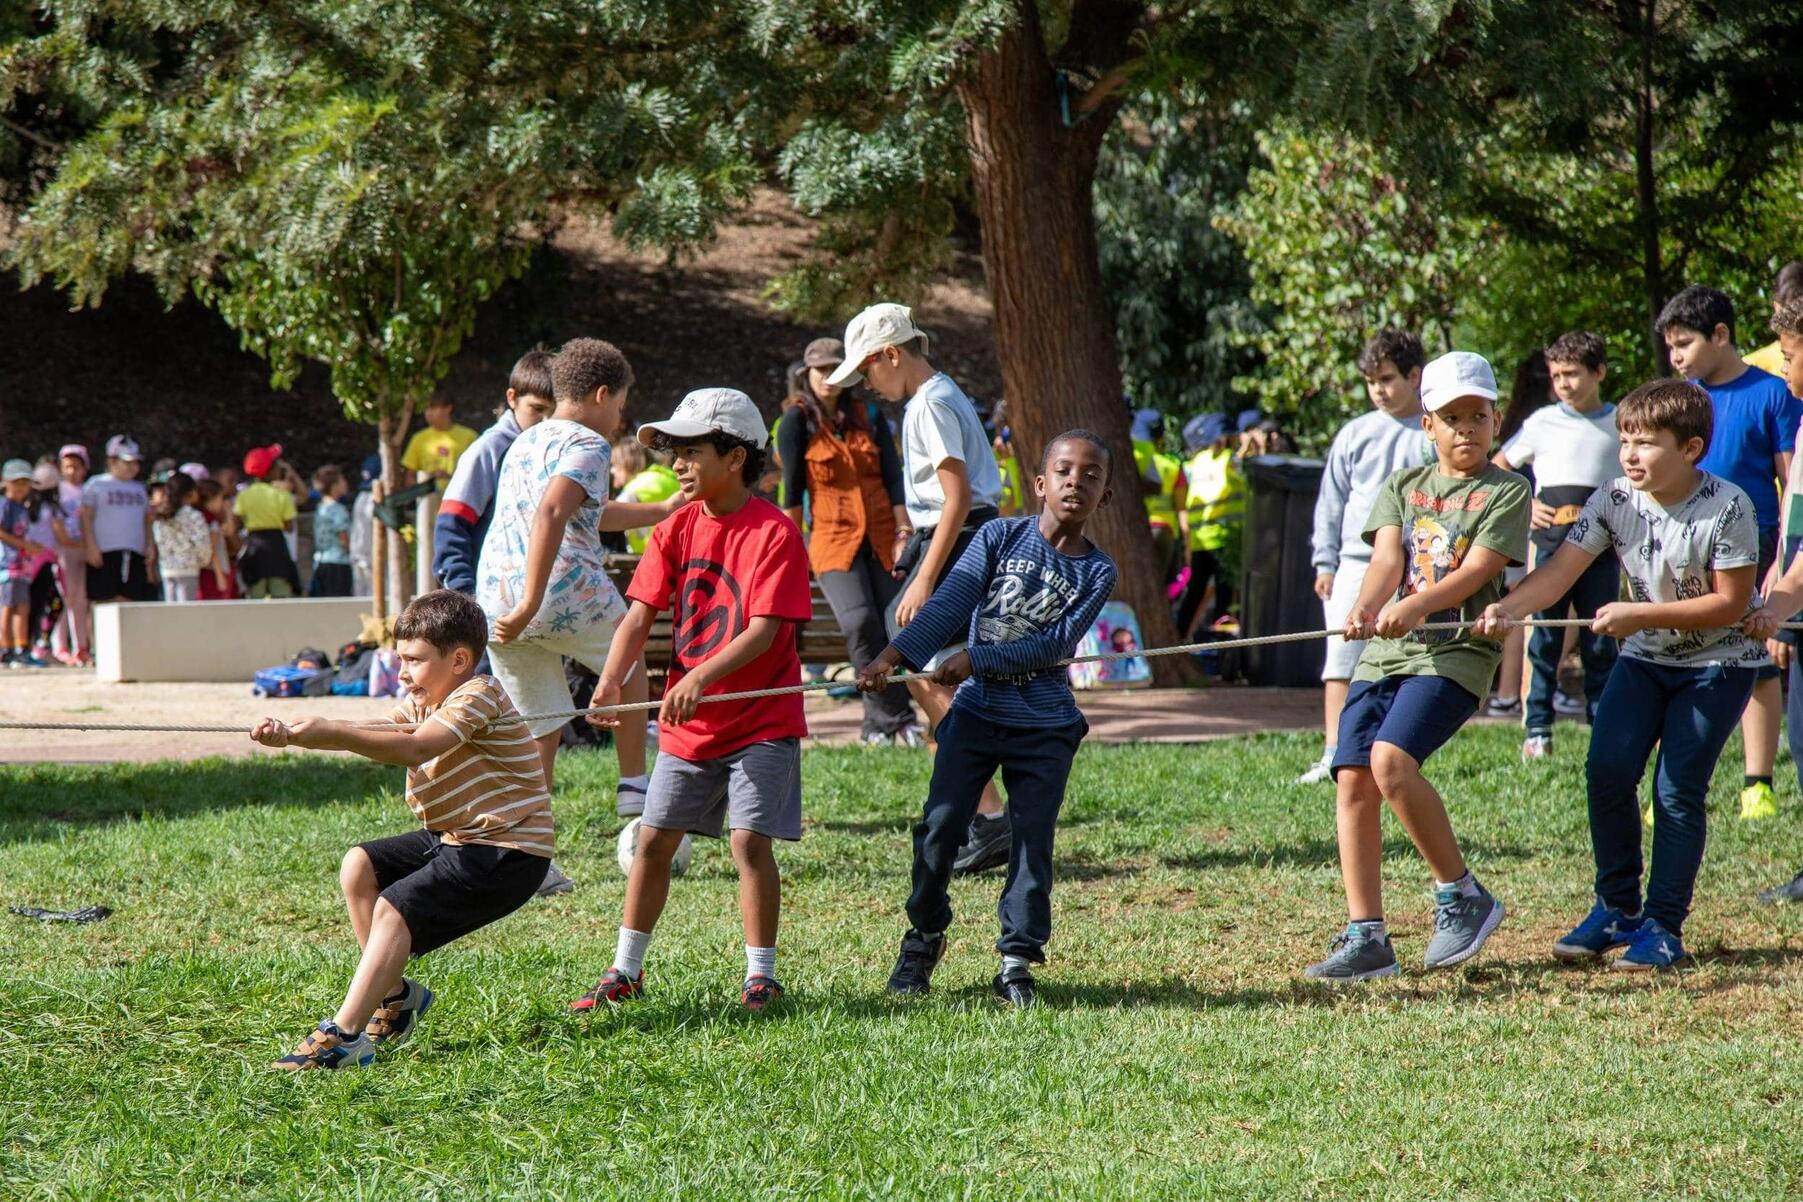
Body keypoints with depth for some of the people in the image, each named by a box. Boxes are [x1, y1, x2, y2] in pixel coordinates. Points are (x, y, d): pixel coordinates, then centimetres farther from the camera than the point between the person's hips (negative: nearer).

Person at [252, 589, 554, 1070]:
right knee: (359, 868, 5)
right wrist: (289, 736, -13)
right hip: (456, 839, 10)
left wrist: (332, 732, -36)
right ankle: (394, 995, 9)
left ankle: (344, 1035, -25)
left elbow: (415, 748, -32)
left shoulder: (478, 695, -17)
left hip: (507, 853, -10)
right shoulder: (424, 703, 13)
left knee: (394, 907, -20)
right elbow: (375, 735, 2)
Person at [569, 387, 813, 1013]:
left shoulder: (774, 532, -15)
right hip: (687, 724, 6)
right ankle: (625, 971, 18)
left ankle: (760, 976, 1)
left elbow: (763, 631, -22)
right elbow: (642, 612, -2)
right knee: (653, 839, 8)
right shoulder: (677, 528, 3)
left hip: (760, 720, -6)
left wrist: (701, 678, -36)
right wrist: (611, 680, -19)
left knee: (750, 839, -11)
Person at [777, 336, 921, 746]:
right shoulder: (798, 423, 1)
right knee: (860, 623, -19)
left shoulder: (869, 417, 9)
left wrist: (904, 533, 0)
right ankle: (896, 717, -12)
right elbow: (792, 489, 0)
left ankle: (881, 719, 8)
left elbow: (893, 478, 7)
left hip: (881, 536, 3)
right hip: (832, 536, -3)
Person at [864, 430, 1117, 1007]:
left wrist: (976, 660, -17)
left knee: (1033, 841, 0)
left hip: (1045, 727, 0)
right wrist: (895, 654, -23)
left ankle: (1017, 959, 10)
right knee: (939, 825, -2)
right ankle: (924, 937, 18)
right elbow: (950, 602, -10)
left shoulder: (1096, 571, -2)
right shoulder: (1001, 537, 0)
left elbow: (1055, 644, -11)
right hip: (976, 712, 0)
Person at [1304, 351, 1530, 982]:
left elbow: (1474, 571, -11)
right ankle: (1365, 938, 0)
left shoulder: (1507, 492, 3)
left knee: (1391, 761, -25)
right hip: (1383, 652, 5)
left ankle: (1461, 894, -8)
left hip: (1456, 650, -5)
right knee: (1352, 781, -5)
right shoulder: (1403, 486, 17)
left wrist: (1411, 607, -28)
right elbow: (1386, 556, 0)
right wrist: (1366, 606, -22)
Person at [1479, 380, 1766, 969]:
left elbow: (1730, 604, -20)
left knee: (1677, 789, -9)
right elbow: (1562, 569, -18)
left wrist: (1639, 614, -27)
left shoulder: (1727, 508, -22)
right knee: (1608, 769, -10)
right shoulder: (1615, 499, -11)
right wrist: (1510, 607, -38)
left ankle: (1664, 925, 3)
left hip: (1718, 662, -4)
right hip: (1645, 657, 4)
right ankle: (1617, 907, 6)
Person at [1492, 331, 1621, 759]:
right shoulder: (1543, 422, 6)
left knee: (1601, 643, 3)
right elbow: (1496, 470, 15)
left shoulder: (1619, 425, 7)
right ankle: (1538, 730, 1)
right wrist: (1524, 506, 0)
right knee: (1544, 639, -2)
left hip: (1602, 551, 0)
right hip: (1551, 546, 0)